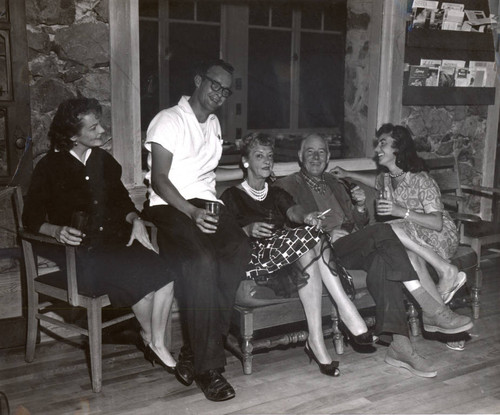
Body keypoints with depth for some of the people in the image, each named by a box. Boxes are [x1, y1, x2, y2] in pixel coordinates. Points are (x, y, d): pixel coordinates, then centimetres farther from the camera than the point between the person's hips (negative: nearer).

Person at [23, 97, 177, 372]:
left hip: (114, 241, 5)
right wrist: (57, 231, -24)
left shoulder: (103, 160, 13)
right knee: (138, 277, -28)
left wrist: (134, 220, -3)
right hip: (80, 252, -5)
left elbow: (121, 200, 20)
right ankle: (148, 337, -1)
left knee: (163, 273, -23)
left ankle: (157, 344, -10)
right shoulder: (50, 167, -2)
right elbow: (32, 218, -2)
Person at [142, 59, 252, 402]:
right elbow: (159, 180, -11)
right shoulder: (169, 120, -1)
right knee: (201, 262, -35)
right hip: (170, 207, -6)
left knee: (239, 248, -27)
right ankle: (208, 367, -24)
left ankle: (195, 352, -21)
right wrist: (192, 213, -24)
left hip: (206, 205, 6)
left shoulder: (214, 124, 23)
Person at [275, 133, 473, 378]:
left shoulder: (334, 183, 29)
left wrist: (360, 206, 6)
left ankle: (400, 344, -34)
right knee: (382, 231, -27)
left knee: (382, 261, -29)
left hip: (350, 246, 6)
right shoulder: (286, 186, 9)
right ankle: (432, 311, -28)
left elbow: (357, 224, 28)